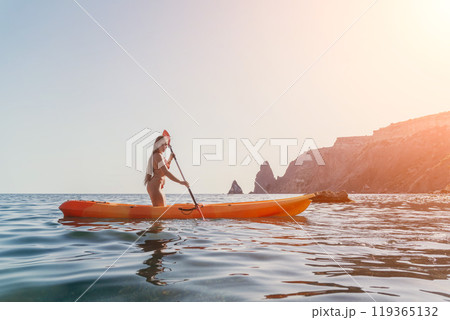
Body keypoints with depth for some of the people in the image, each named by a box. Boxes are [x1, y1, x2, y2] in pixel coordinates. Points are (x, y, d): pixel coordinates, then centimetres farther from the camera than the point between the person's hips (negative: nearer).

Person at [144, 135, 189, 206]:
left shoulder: (156, 155, 16)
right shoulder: (158, 156, -15)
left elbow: (164, 168, 29)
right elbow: (166, 172, -24)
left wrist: (170, 159, 16)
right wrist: (180, 182, -26)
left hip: (157, 187, 11)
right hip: (155, 186, -11)